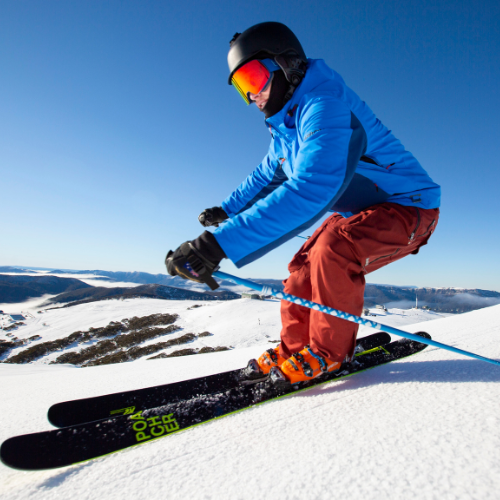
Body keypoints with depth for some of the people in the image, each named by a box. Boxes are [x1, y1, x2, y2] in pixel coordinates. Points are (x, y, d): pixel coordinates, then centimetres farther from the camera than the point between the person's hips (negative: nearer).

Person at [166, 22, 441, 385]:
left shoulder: (325, 105, -27)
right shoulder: (285, 126, 4)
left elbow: (312, 189, -44)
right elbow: (267, 174, 21)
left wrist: (222, 243, -48)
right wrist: (227, 209, 26)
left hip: (409, 206, -8)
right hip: (358, 213, 9)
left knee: (333, 248, -32)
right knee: (302, 270, 0)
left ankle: (328, 353, -12)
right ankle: (293, 349, 14)